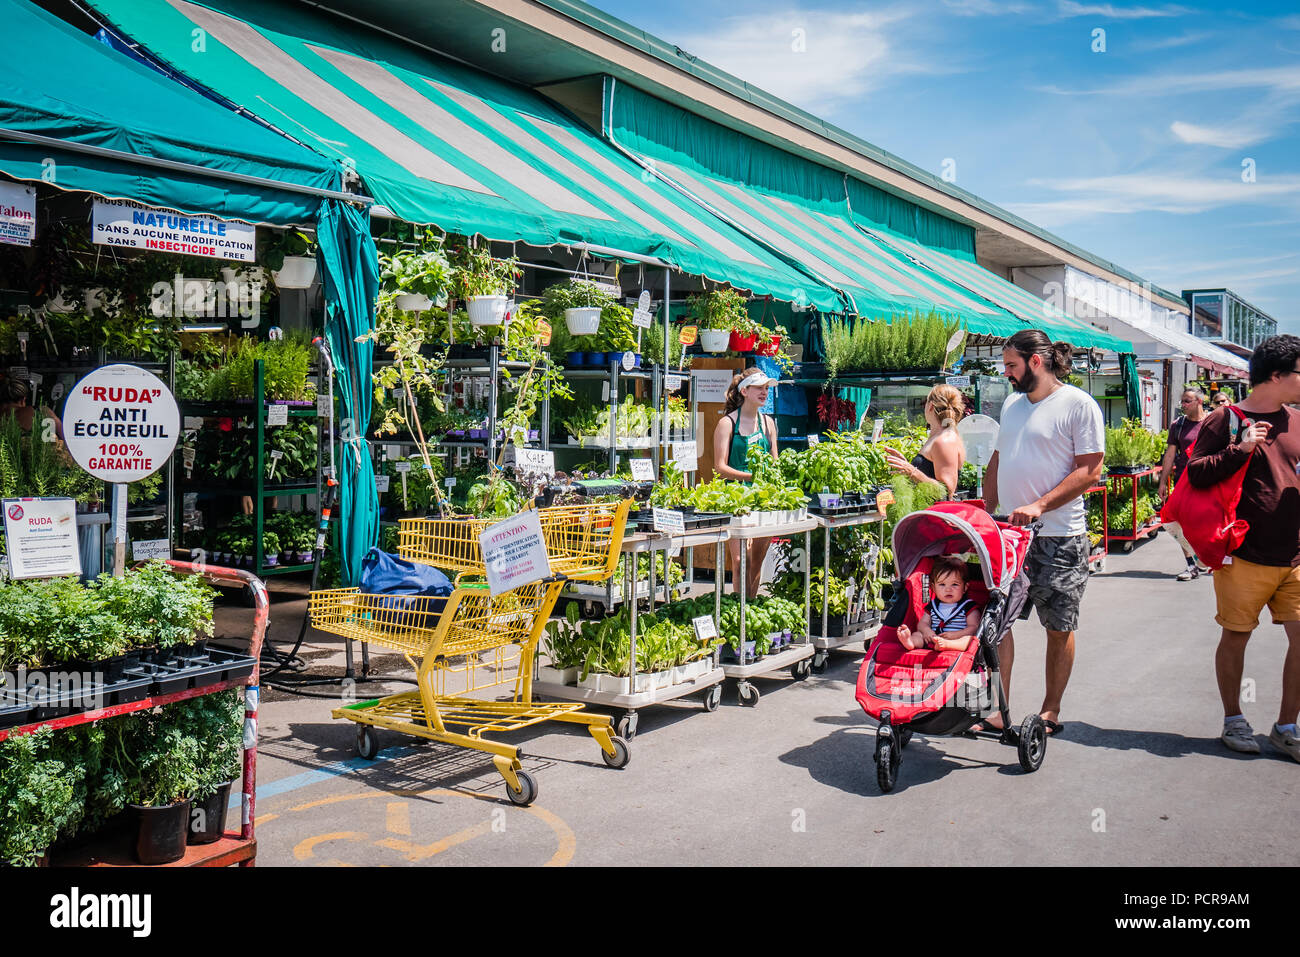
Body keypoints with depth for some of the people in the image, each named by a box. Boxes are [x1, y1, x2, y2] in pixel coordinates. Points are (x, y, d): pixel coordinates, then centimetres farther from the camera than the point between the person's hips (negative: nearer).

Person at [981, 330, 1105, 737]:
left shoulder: (1079, 405, -7)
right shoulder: (1012, 403, 14)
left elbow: (1090, 470, -12)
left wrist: (1039, 506, -21)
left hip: (1059, 538, -6)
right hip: (1009, 533, 6)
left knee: (1059, 629, 5)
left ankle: (1051, 711, 18)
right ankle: (998, 709, 7)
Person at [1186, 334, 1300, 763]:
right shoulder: (1227, 419, -4)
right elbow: (1195, 473, -10)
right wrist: (1241, 449, -18)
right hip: (1245, 555, -5)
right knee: (1236, 636, 7)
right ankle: (1233, 721, 24)